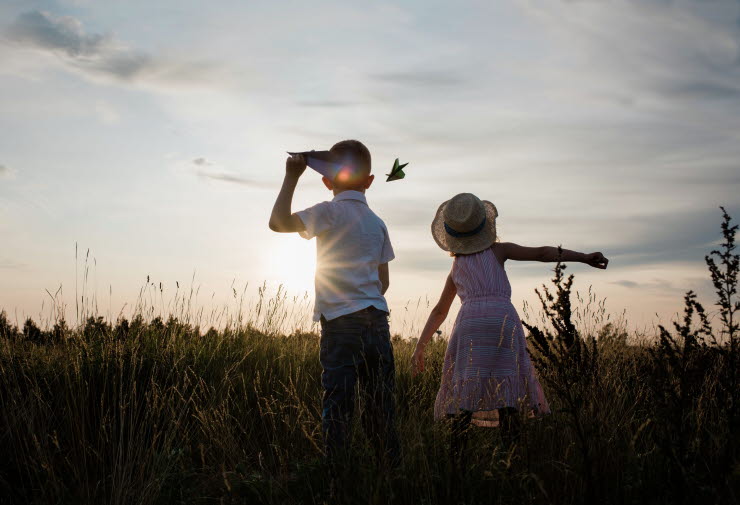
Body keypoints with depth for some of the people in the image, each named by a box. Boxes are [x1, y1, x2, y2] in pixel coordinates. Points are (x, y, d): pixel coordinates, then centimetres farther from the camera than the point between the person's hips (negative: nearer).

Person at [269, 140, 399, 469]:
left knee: (337, 401, -4)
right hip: (378, 321, 5)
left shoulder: (330, 212, -3)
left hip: (341, 322, -5)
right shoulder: (377, 223, 14)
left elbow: (278, 222, -16)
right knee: (379, 403, 11)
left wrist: (291, 177, -7)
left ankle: (334, 470, -4)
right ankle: (391, 468, 15)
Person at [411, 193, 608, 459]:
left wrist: (419, 347, 35)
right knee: (507, 389, 2)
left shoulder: (455, 270, 26)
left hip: (469, 321, 2)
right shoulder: (498, 250, 19)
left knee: (464, 391, 3)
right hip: (503, 319, -2)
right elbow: (541, 253, 10)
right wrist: (584, 257, 6)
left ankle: (456, 456, -4)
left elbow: (439, 312, 31)